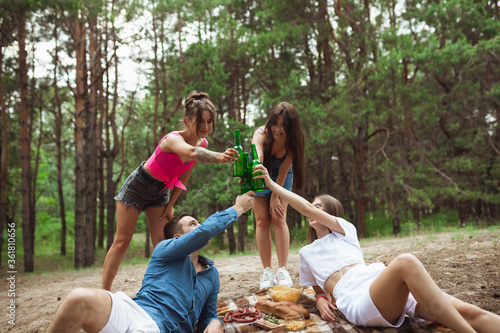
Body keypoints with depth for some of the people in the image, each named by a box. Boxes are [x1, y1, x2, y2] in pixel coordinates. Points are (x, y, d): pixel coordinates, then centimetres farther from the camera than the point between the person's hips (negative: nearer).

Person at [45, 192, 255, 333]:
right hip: (135, 312, -1)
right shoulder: (165, 250, 14)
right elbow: (204, 233, -4)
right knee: (80, 299, -36)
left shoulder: (212, 274, 28)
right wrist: (236, 210, 7)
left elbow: (208, 315, 29)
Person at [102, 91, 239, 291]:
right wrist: (218, 157, -76)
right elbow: (191, 153, -58)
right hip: (138, 185, -6)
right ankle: (104, 294, 10)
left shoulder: (203, 143, -11)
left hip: (161, 192, 6)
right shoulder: (173, 139, -33)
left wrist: (170, 205, 2)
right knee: (122, 242, -1)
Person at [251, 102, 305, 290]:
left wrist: (275, 197, -23)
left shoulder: (293, 141, -28)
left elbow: (284, 170, -24)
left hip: (280, 176, 0)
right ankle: (267, 272, -1)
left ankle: (283, 271, -5)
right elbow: (256, 156, -54)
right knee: (262, 220, -6)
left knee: (278, 219, -10)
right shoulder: (261, 134, -34)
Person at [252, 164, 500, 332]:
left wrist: (273, 184, 15)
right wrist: (321, 300, 4)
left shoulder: (344, 230, 24)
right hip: (357, 300, -2)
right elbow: (318, 287, 31)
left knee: (467, 312, -23)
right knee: (406, 262, -37)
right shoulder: (306, 253, 31)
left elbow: (305, 207, 13)